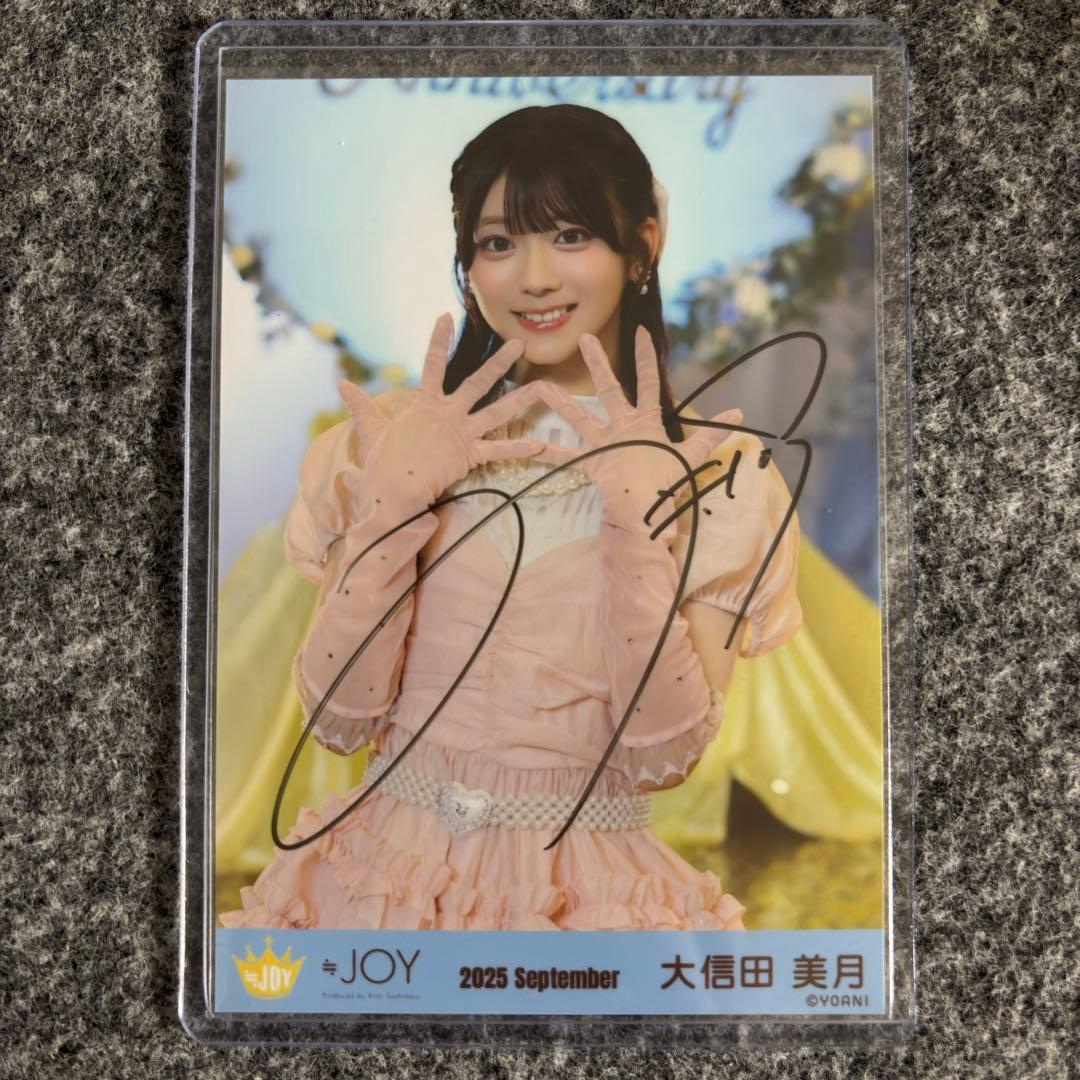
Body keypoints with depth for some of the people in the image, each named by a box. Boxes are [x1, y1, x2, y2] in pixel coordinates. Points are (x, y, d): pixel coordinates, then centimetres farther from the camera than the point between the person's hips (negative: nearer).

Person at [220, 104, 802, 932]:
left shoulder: (719, 474, -2)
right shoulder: (402, 441, 1)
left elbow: (665, 755, -9)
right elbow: (339, 717, -5)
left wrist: (641, 520, -18)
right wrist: (391, 496, -14)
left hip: (591, 892, 0)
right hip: (390, 862, 1)